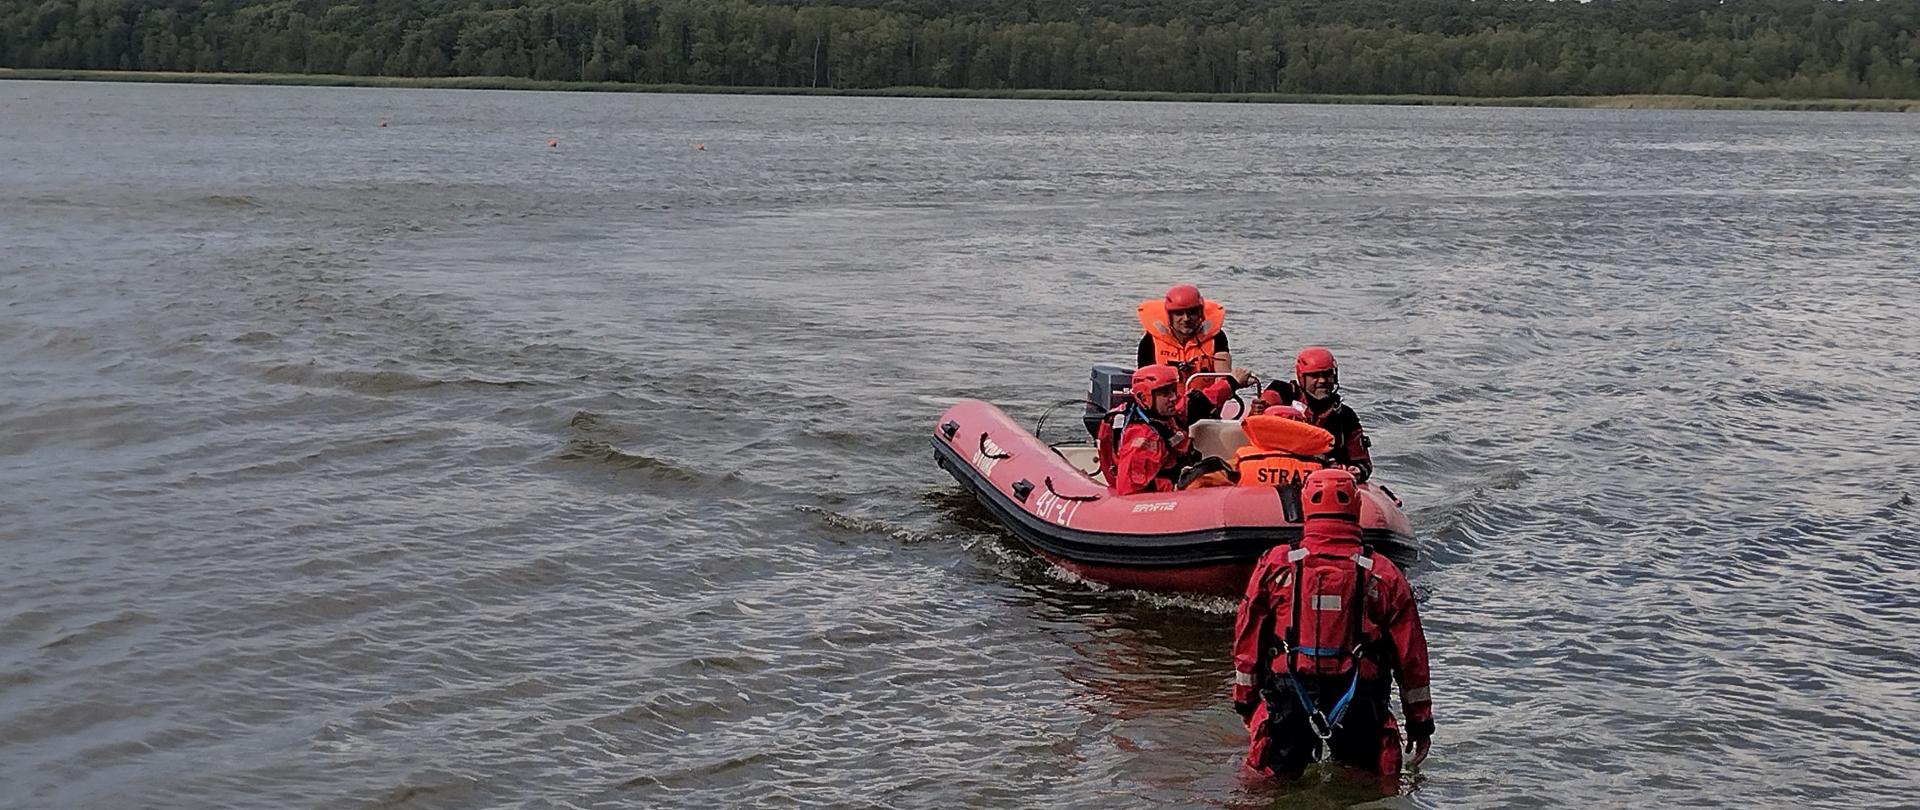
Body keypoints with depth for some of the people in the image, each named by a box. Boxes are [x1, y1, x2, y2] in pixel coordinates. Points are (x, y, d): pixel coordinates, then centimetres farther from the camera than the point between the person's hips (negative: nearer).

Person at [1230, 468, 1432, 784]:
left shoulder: (1274, 565, 3)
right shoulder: (1384, 575, 3)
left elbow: (1247, 641, 8)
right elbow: (1411, 656, 6)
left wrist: (1245, 701, 20)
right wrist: (1420, 722, 16)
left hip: (1286, 707, 0)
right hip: (1360, 711, 0)